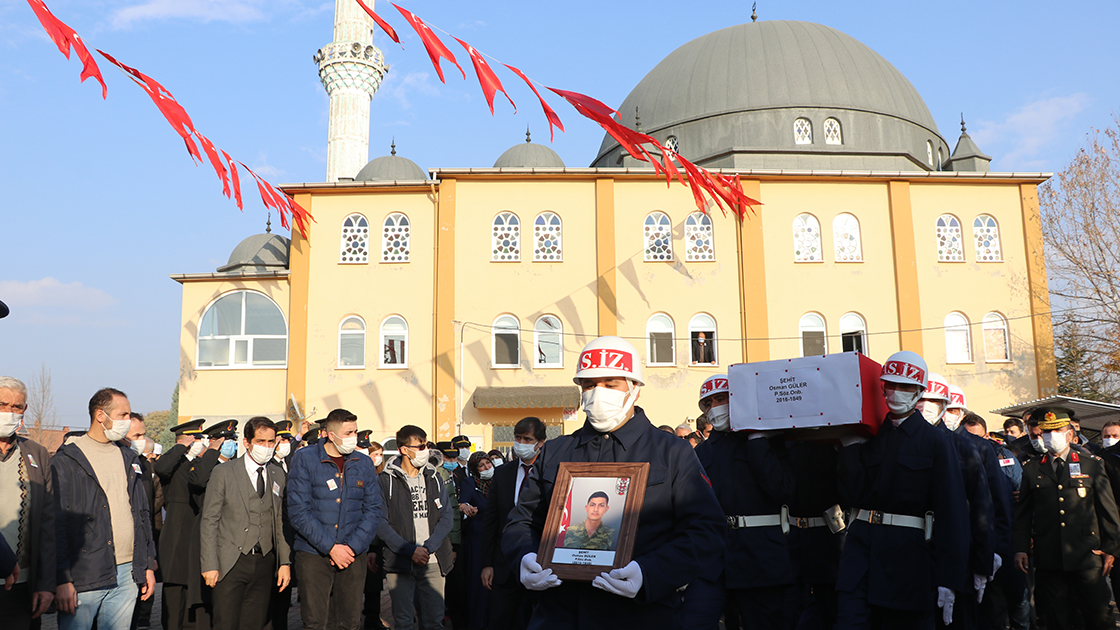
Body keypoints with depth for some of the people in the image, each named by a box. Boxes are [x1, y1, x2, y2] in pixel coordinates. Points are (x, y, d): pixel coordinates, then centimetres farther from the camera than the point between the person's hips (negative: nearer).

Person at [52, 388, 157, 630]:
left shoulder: (130, 459, 15)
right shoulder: (65, 462, -4)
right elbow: (55, 525, -8)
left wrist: (149, 565, 13)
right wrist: (61, 579, -13)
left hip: (127, 575, 5)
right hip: (84, 577, -5)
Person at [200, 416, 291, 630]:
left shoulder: (279, 475, 10)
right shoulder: (223, 473, -1)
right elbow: (209, 521, -2)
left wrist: (285, 562, 5)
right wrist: (209, 565, -8)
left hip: (265, 564, 3)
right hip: (231, 563, -3)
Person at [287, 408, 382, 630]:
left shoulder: (364, 463, 7)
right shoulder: (305, 459, -4)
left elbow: (373, 510, 6)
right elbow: (298, 512, -9)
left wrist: (352, 546, -8)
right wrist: (330, 547, -14)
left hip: (353, 554, 3)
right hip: (313, 553, -3)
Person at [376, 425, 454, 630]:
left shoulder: (433, 478, 11)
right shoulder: (385, 480, -1)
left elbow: (446, 517, 6)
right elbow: (381, 523, -7)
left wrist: (428, 547, -9)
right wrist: (410, 551, -14)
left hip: (433, 561, 3)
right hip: (400, 561, -3)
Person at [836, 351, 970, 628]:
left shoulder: (936, 441, -2)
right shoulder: (869, 435, 9)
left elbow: (952, 509, -7)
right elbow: (850, 496, 4)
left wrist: (948, 579, -12)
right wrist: (851, 447, -5)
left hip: (908, 550, -3)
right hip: (862, 543, 3)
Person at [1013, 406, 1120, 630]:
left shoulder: (1092, 464, 7)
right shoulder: (1032, 469, 8)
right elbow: (1023, 513, 10)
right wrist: (1021, 548, 3)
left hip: (1086, 555, -1)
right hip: (1048, 559, 1)